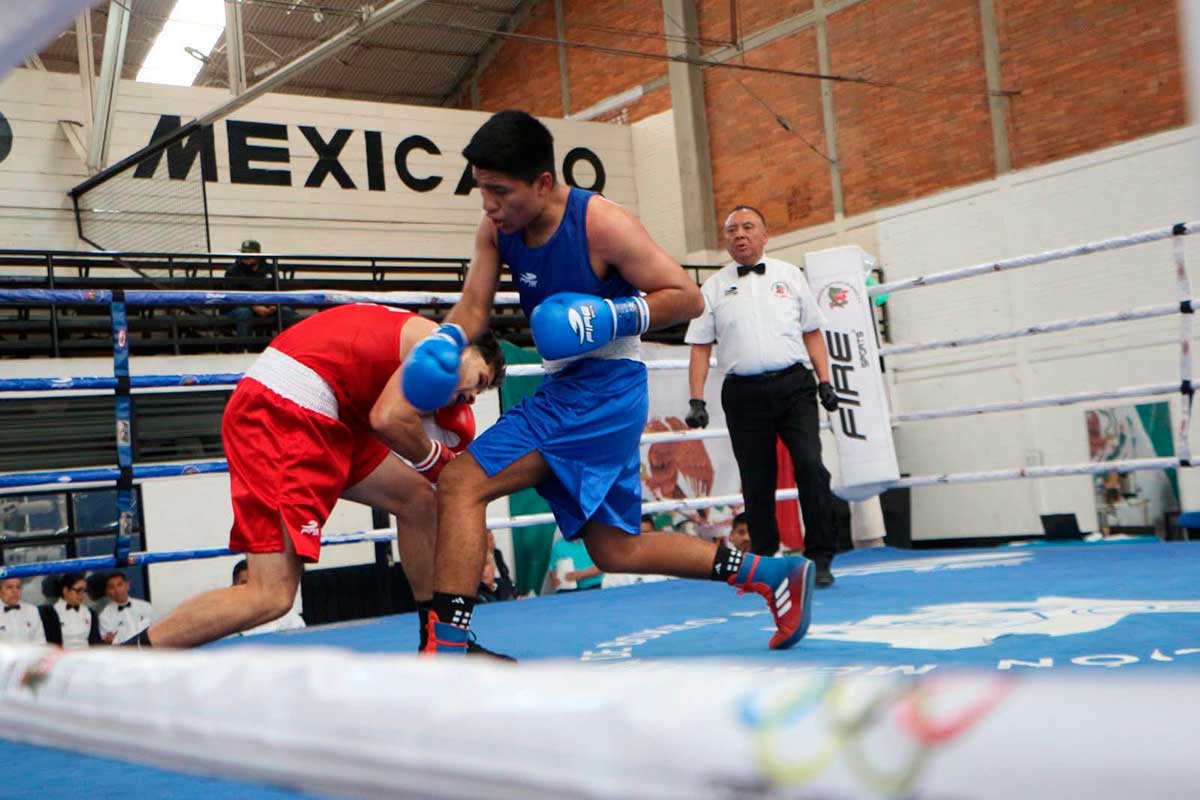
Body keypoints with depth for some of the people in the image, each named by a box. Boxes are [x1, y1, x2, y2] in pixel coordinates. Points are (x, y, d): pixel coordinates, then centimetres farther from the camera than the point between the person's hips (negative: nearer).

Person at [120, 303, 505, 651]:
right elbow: (388, 420, -15)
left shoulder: (406, 331, 26)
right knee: (272, 597, -14)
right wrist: (436, 460, 3)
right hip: (280, 417, -11)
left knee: (417, 500, 17)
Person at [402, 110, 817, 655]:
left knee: (462, 485, -18)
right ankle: (768, 574, 24)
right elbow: (474, 305, 0)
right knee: (618, 551, 15)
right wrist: (444, 341, -21)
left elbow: (687, 297, -13)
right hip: (564, 390, 9)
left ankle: (447, 642, -14)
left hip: (606, 391, -9)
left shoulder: (602, 224, -17)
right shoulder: (496, 229, 2)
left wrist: (611, 317, -26)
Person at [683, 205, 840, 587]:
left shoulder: (789, 275, 12)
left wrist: (825, 382, 5)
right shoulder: (714, 287, 10)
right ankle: (764, 563, 15)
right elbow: (700, 347, 8)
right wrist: (696, 400, -1)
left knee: (810, 466, -14)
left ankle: (820, 558, -6)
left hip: (794, 385, 0)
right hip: (744, 393, 0)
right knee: (756, 482, 3)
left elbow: (812, 333, 14)